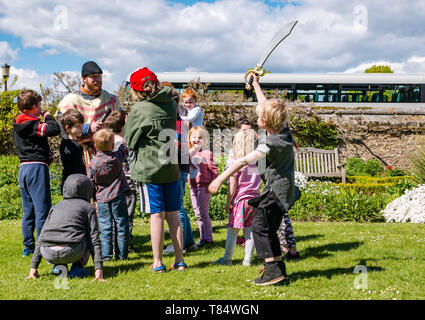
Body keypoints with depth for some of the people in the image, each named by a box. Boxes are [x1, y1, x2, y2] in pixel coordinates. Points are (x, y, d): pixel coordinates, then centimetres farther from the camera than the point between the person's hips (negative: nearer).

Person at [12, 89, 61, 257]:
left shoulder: (17, 126, 13)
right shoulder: (33, 125, -13)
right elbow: (55, 130, -24)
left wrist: (47, 154, 15)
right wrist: (47, 115, -6)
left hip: (23, 168, 9)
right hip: (37, 167, -9)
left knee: (28, 210, 14)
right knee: (42, 208, -4)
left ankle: (28, 247, 19)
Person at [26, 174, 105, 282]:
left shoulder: (55, 207, 26)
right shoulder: (89, 208, 14)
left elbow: (41, 240, 22)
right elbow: (94, 239, 4)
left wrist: (33, 267, 23)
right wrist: (98, 268, 0)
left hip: (49, 255, 3)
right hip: (71, 252, -3)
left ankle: (59, 266, 11)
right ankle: (77, 267, 10)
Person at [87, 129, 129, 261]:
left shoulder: (93, 163, -8)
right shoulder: (118, 157, -6)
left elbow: (90, 184, -1)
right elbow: (125, 146, 13)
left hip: (102, 198, 0)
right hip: (118, 196, 0)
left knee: (105, 227, 4)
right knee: (121, 225, 7)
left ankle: (106, 254, 0)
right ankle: (122, 254, 9)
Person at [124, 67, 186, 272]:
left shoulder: (139, 109, -11)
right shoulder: (171, 104, 4)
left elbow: (130, 140, -3)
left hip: (149, 169, -5)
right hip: (171, 168, 5)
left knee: (156, 215, 0)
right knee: (173, 214, 10)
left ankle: (157, 262, 6)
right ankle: (179, 260, 14)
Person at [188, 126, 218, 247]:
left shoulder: (206, 153, -10)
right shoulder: (188, 153, 9)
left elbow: (214, 170, -10)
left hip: (203, 186, -7)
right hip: (193, 187, 7)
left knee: (203, 213, -4)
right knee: (198, 214, 11)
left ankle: (207, 238, 5)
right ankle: (203, 236, 20)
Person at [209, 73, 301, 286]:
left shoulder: (270, 144, -22)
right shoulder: (283, 130, 1)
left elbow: (243, 161, -25)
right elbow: (268, 106, 16)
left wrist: (220, 178, -26)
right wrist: (255, 85, 26)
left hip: (276, 191, -9)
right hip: (284, 189, 9)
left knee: (260, 227, -7)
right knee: (269, 229, 16)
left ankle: (273, 270, -10)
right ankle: (278, 266, 20)